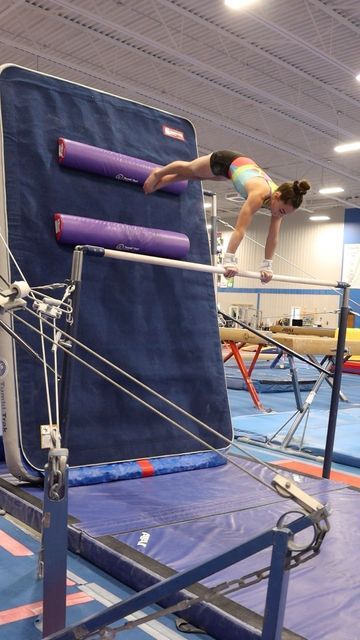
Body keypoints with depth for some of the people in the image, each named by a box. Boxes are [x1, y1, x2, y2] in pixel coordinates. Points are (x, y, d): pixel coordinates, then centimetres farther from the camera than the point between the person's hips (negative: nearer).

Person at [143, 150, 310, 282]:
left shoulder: (279, 200, -26)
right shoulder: (259, 194, -45)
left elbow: (273, 237, -19)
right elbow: (240, 228, -51)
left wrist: (267, 265, -21)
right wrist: (229, 260, -57)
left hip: (242, 165, 5)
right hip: (225, 161, -5)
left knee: (194, 176, 28)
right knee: (188, 169, 23)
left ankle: (161, 181, 53)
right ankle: (159, 174, 53)